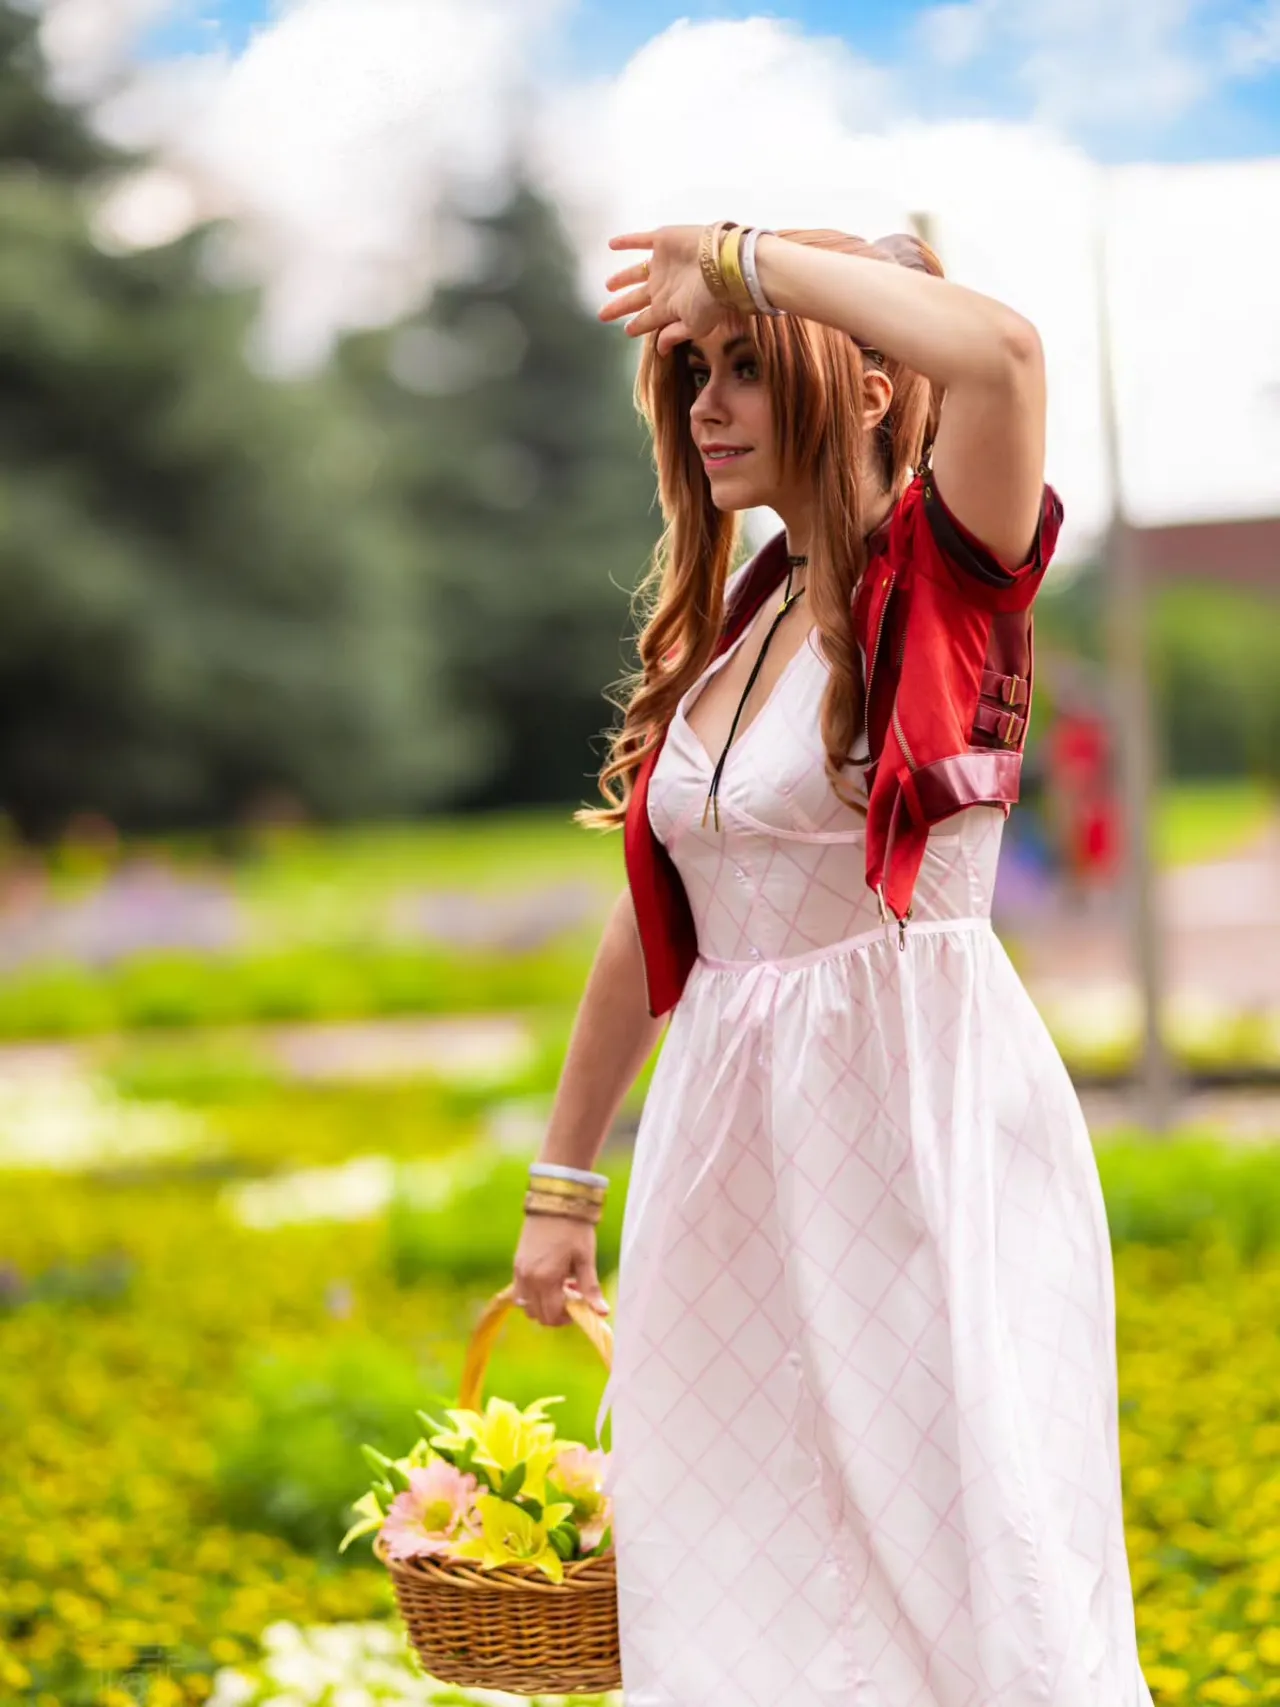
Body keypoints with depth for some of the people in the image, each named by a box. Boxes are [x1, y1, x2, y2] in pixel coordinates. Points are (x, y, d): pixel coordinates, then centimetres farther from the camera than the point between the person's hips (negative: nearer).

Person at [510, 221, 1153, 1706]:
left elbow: (1000, 350, -28)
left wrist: (746, 254, -16)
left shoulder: (944, 573, -6)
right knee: (732, 1579, 9)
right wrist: (561, 1181, 22)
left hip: (924, 1117, -7)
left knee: (970, 1574, -3)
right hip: (732, 1140, 7)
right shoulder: (723, 627, 13)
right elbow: (655, 915, 19)